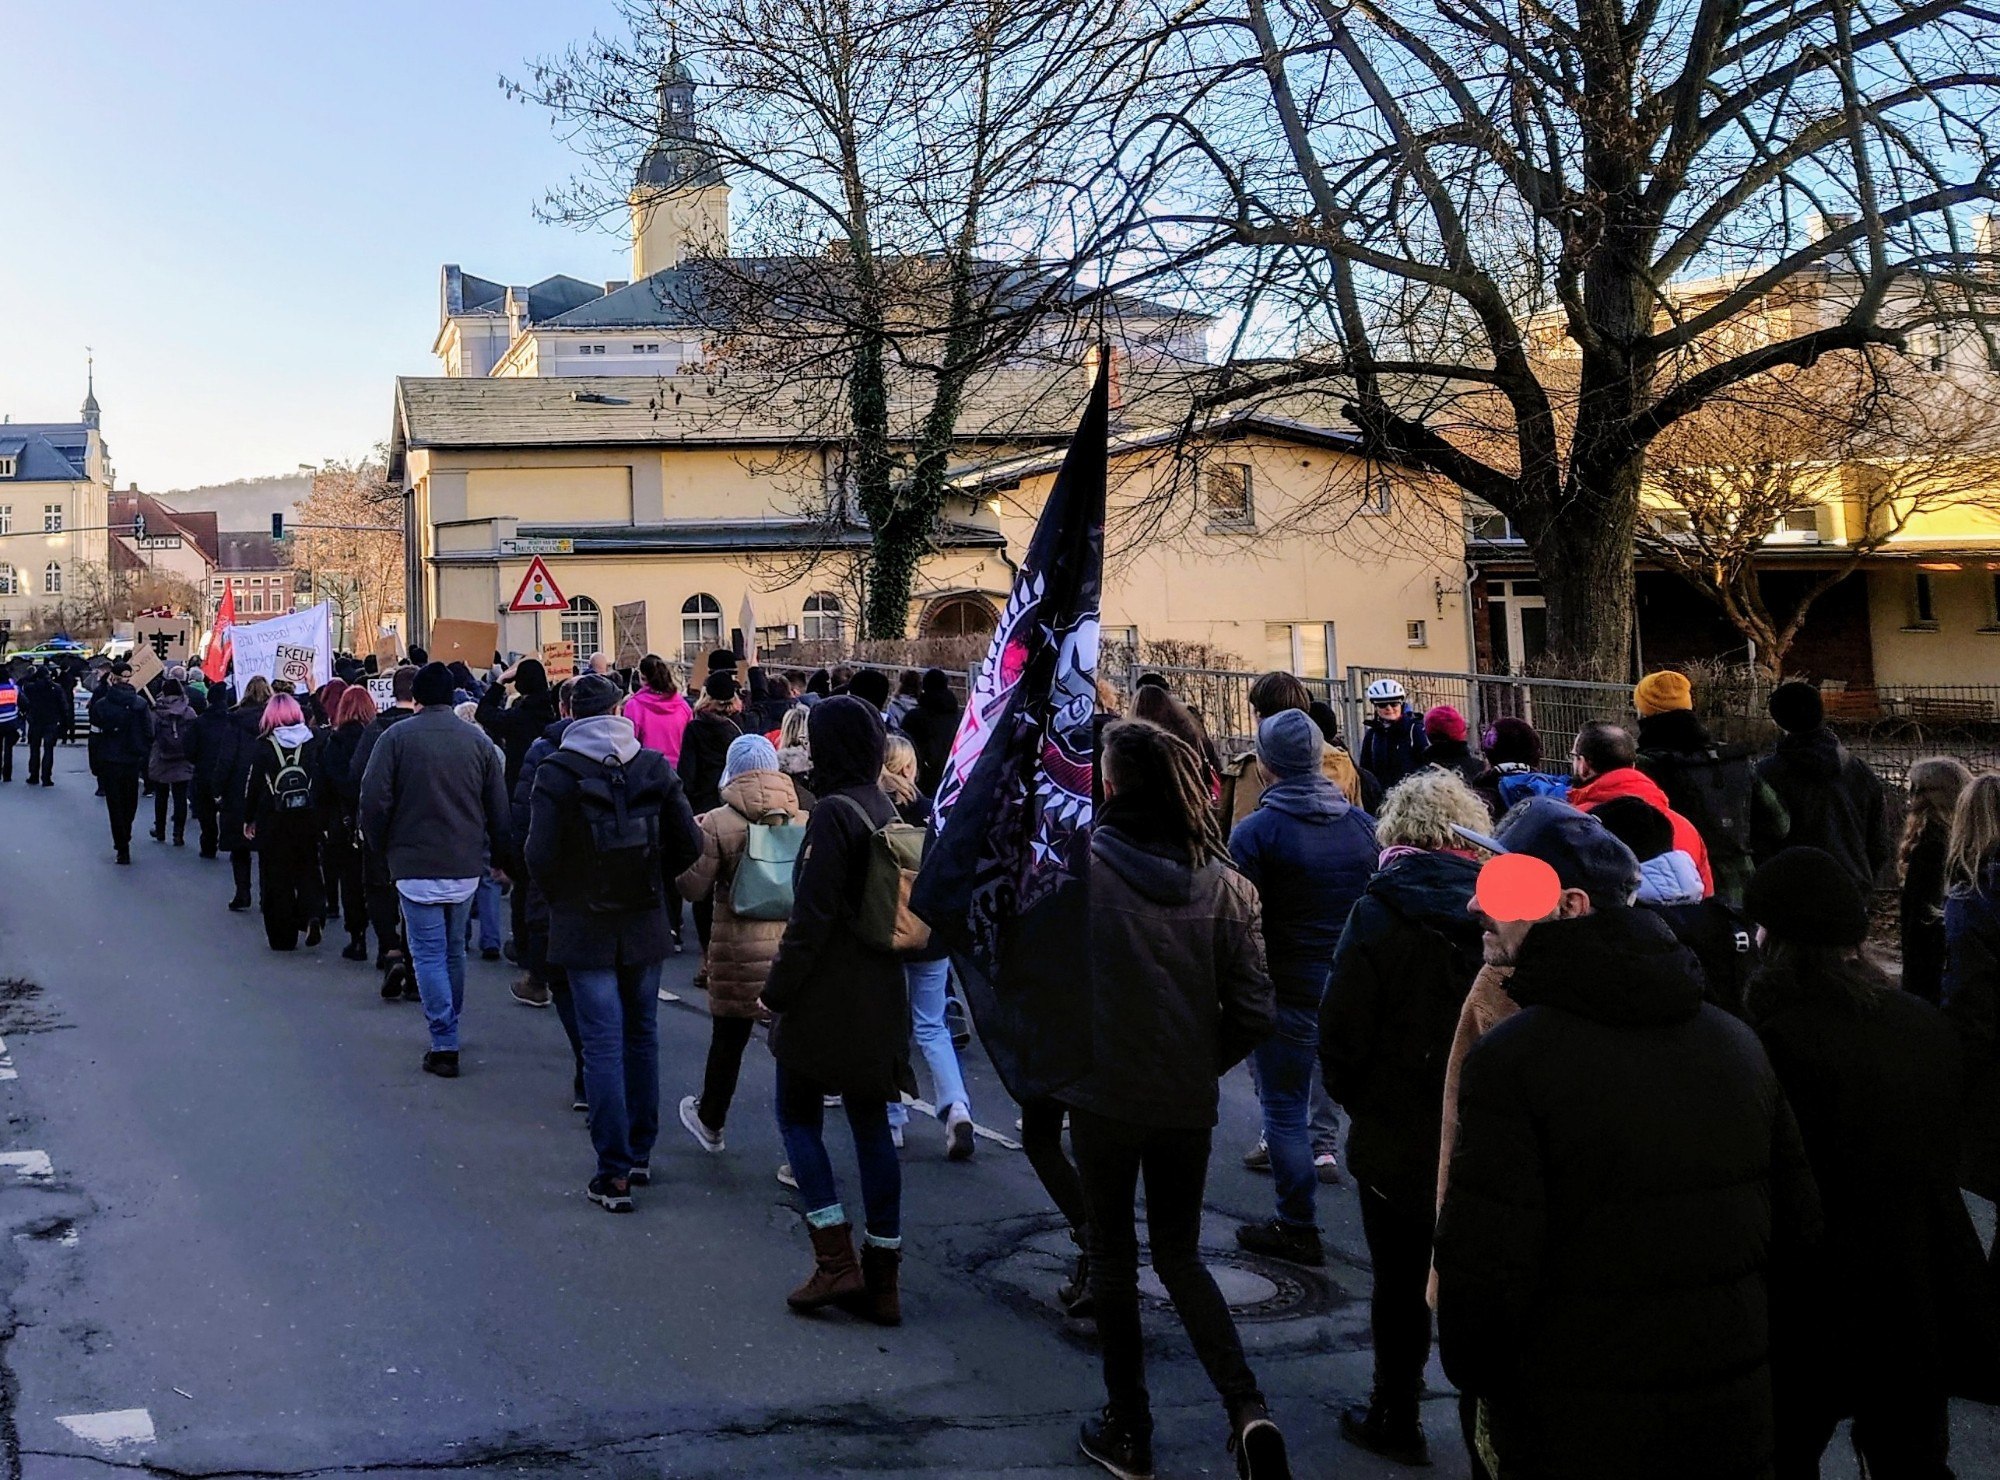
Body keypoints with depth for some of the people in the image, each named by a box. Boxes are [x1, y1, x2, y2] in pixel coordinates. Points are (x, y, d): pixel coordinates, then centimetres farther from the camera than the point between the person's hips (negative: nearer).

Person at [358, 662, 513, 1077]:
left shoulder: (396, 737, -7)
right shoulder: (478, 741, 2)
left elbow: (374, 802, -11)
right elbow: (500, 810, 4)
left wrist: (382, 849, 5)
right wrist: (496, 857, 16)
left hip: (415, 865, -4)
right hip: (466, 866, 4)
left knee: (429, 952, 0)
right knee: (454, 948, 18)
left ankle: (444, 1045, -6)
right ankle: (449, 1033, 30)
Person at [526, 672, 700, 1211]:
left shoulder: (556, 772, -11)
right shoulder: (654, 766, -1)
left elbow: (540, 854, -15)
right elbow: (688, 845, -1)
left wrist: (560, 898, 3)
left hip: (585, 926, -3)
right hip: (645, 924, 3)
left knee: (603, 1044, -1)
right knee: (641, 1036, 15)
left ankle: (614, 1173, -1)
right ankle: (640, 1153, 25)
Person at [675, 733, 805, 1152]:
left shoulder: (717, 824, -8)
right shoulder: (805, 820, 3)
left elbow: (693, 887, -6)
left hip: (739, 950, -2)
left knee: (728, 1039, 15)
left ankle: (710, 1122, 37)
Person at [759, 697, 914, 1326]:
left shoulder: (834, 813, -16)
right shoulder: (888, 811, 8)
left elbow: (812, 914, -19)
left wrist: (779, 985, -10)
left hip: (827, 994, -7)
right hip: (881, 996, 7)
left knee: (798, 1115, 7)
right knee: (871, 1125, 10)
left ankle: (835, 1261, -1)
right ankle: (882, 1279, 13)